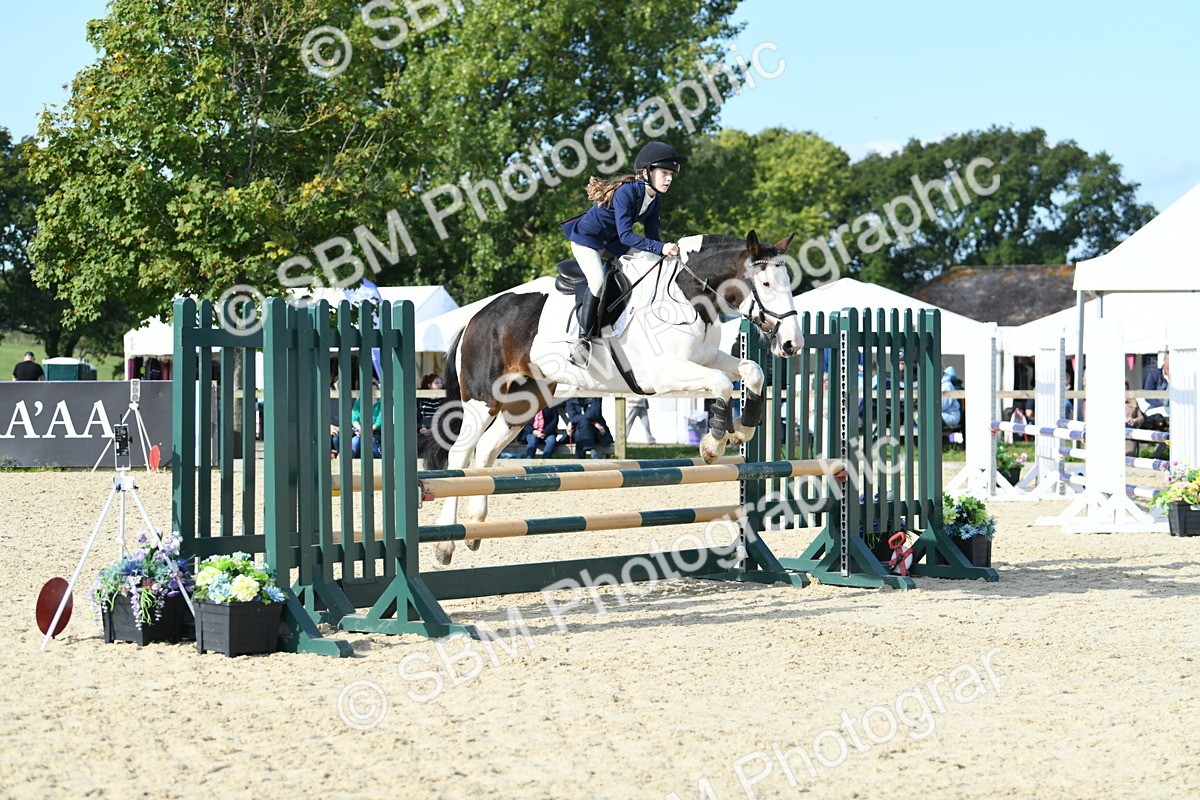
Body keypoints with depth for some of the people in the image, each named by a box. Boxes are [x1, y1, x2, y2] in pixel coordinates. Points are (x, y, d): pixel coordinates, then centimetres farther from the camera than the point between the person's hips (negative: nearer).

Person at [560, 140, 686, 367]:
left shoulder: (655, 201, -4)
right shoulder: (626, 192, -31)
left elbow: (652, 236, -1)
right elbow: (625, 234, -37)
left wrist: (667, 251, -20)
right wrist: (660, 247, -45)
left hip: (611, 242, 9)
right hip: (586, 238, -9)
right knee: (598, 280, -29)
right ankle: (583, 339, -22)